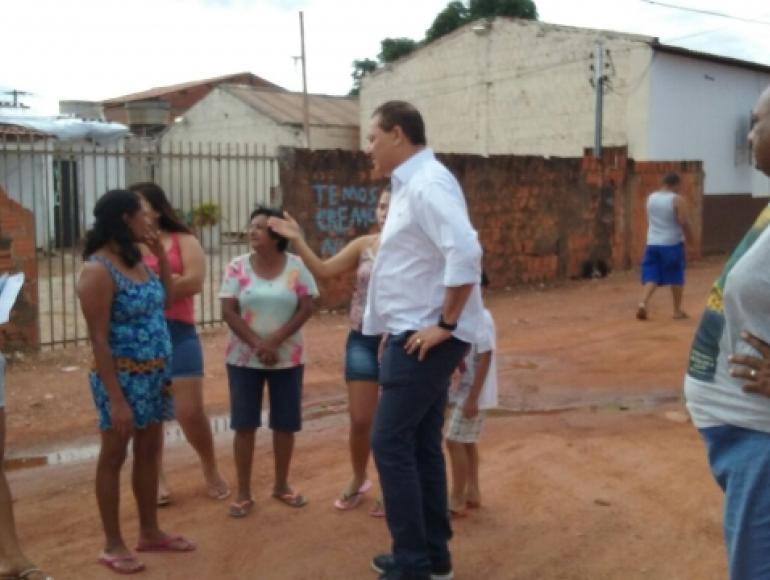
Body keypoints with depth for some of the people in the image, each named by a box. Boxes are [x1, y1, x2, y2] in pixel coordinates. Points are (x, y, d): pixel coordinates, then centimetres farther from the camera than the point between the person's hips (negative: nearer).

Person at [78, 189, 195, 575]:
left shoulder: (137, 260, 7)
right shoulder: (98, 270, -17)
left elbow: (165, 301, 19)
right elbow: (98, 339, -19)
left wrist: (161, 254, 7)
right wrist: (115, 398, -21)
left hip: (153, 374, 8)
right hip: (123, 377, -8)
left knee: (149, 453, 16)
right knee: (114, 457, 5)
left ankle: (149, 532, 30)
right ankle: (113, 545, 18)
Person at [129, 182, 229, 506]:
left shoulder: (183, 241, 4)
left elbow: (194, 281, -9)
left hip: (177, 333, -2)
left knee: (191, 412, 0)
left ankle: (211, 470, 23)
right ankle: (157, 479, 24)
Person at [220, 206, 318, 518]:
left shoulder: (296, 266, -4)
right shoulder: (238, 267, -3)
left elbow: (306, 308, -6)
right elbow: (229, 311, -7)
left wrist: (274, 341, -15)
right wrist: (257, 344, -15)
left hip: (287, 358, 0)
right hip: (244, 358, 0)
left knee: (285, 424, 8)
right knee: (244, 424, 2)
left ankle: (281, 485, 25)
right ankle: (243, 492, 13)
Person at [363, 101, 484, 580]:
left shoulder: (427, 184, -16)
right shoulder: (409, 184, 15)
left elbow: (466, 253, -29)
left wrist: (446, 324, -22)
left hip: (426, 338, -10)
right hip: (413, 335, 10)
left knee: (391, 443, -5)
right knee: (421, 445, 14)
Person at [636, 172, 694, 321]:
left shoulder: (651, 197, 7)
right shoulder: (677, 200, -11)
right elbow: (684, 222, -15)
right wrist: (689, 236, 0)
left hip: (652, 243, 5)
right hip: (672, 244, -5)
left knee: (651, 277, 6)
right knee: (676, 278, 8)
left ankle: (643, 303, -14)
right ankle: (677, 310, 15)